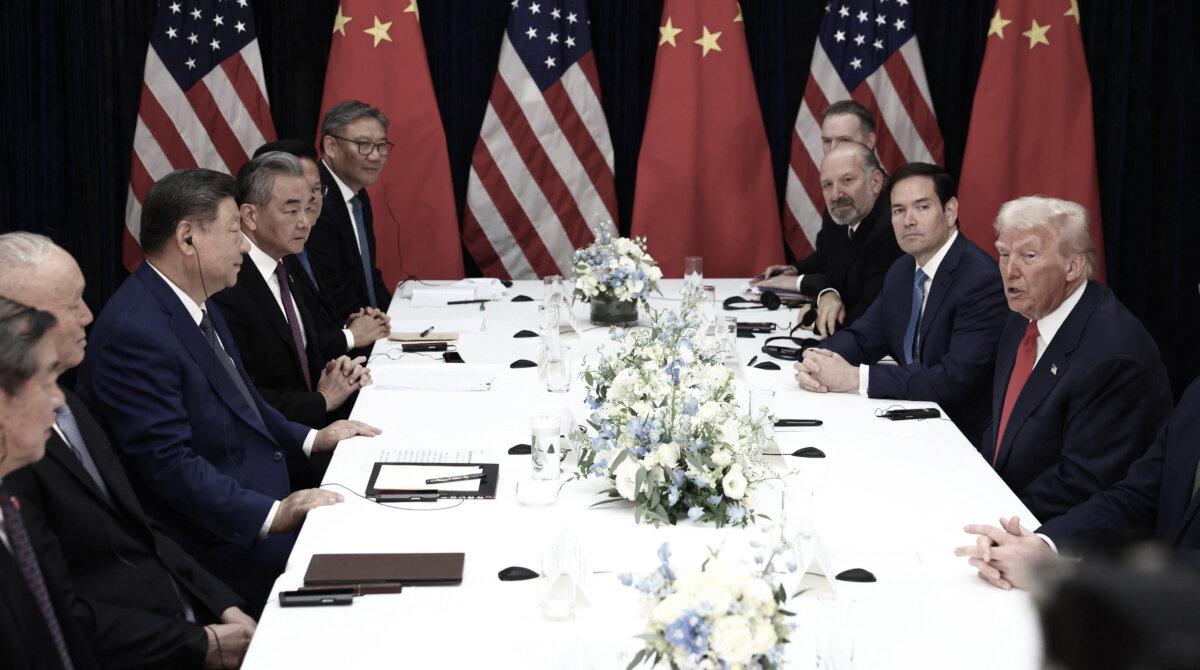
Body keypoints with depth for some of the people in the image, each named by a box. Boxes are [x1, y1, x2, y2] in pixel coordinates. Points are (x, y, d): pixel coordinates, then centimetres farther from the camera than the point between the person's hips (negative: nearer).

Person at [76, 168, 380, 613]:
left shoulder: (196, 304, 10)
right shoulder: (135, 333, -22)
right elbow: (168, 462, -26)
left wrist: (311, 440, 13)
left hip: (263, 501, 10)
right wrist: (272, 515, -29)